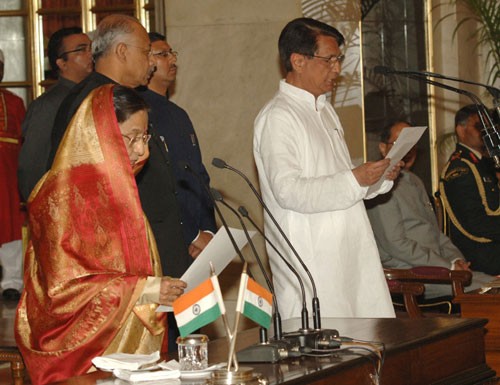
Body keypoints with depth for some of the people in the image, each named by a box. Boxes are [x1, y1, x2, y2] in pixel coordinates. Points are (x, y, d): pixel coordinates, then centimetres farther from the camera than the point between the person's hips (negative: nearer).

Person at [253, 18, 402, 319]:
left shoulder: (324, 109, 21)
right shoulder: (277, 117, -10)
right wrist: (355, 180, -24)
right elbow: (289, 191, -21)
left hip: (349, 254, 9)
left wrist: (379, 178, 9)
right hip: (310, 260, -9)